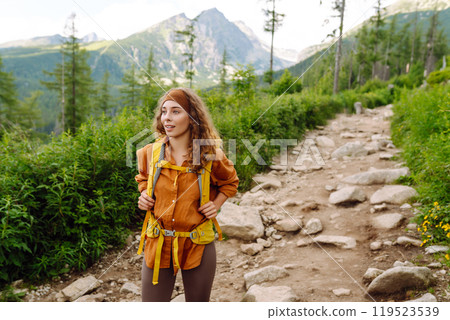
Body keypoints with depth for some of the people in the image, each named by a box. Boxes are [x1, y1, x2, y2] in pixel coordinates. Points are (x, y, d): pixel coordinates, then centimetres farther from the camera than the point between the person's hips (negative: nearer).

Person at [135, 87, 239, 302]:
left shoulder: (211, 156, -9)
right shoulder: (149, 153, -4)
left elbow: (230, 183, 11)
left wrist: (216, 204, -5)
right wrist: (143, 195, -1)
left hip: (198, 246, -1)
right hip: (158, 244, 1)